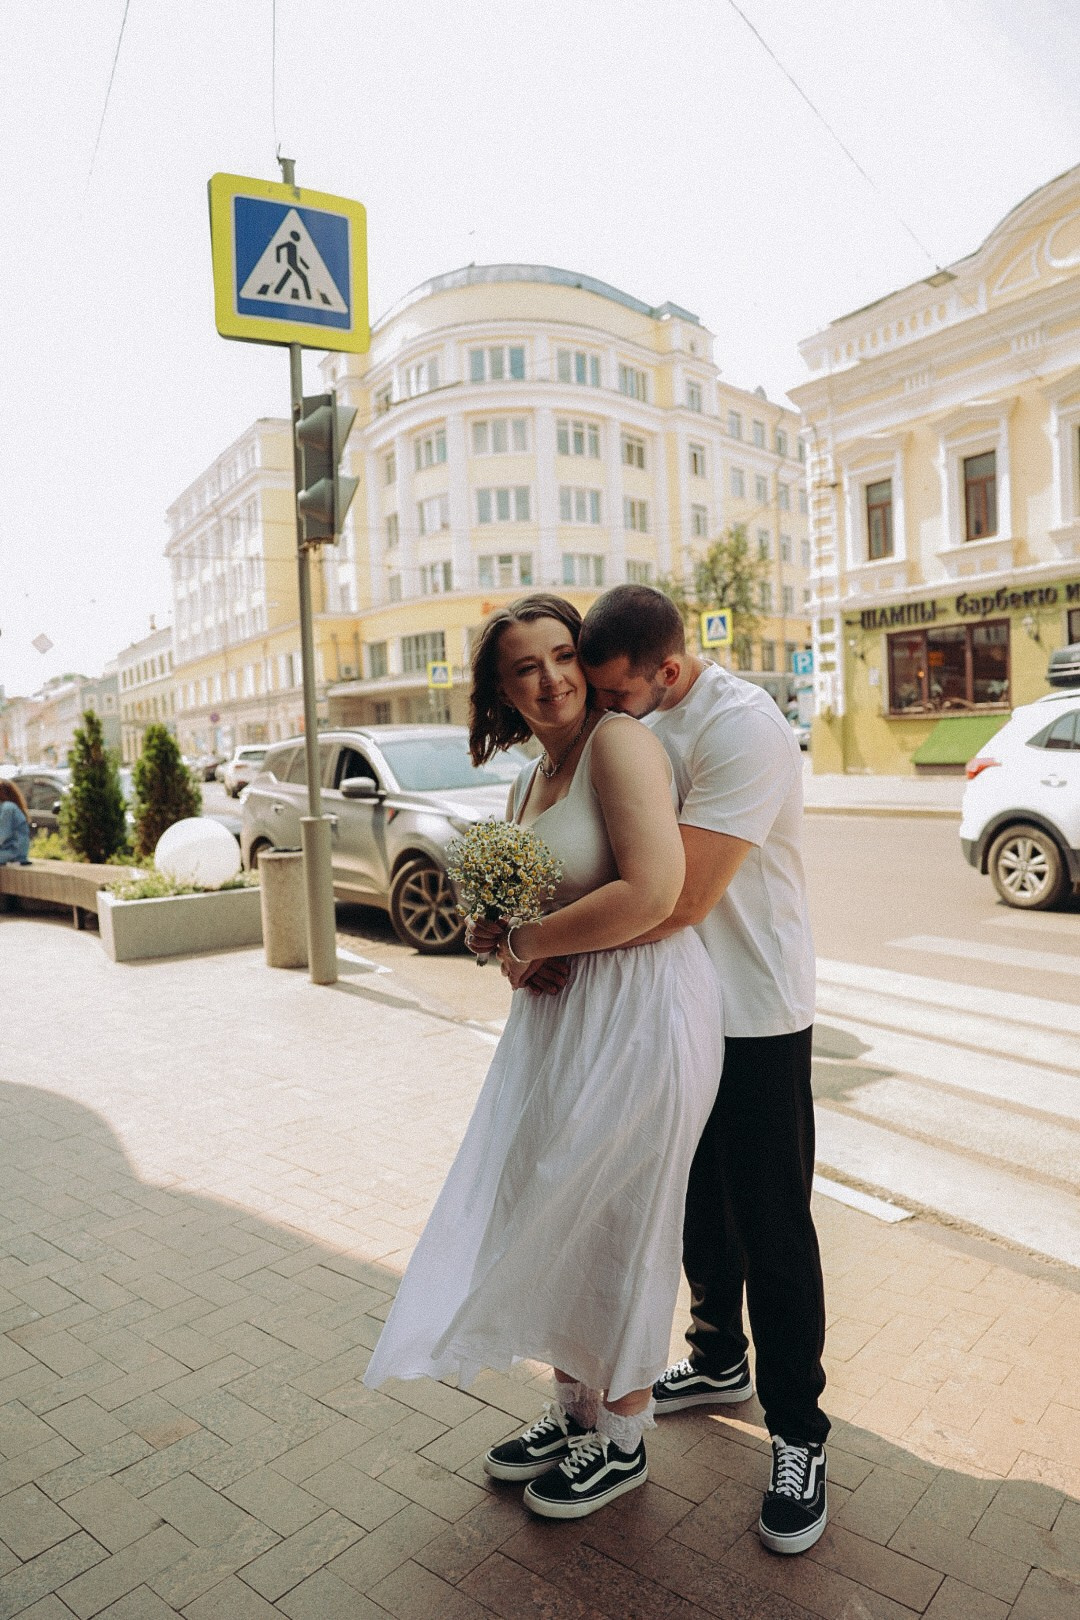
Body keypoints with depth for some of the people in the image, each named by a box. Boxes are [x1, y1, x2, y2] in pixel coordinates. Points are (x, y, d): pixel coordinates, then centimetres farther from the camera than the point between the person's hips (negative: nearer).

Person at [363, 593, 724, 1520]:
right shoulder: (526, 785, 13)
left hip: (640, 1015, -9)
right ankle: (575, 1409, 42)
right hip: (559, 1016, 9)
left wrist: (527, 941, -15)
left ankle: (621, 1443, 34)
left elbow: (652, 893, -27)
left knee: (615, 1231, 8)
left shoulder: (619, 743, -15)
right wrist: (495, 938, 1)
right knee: (553, 1224, 18)